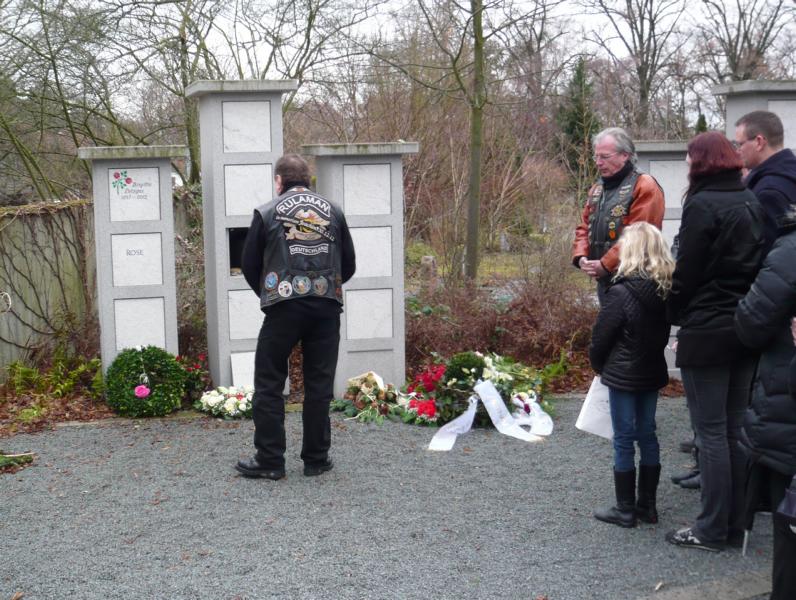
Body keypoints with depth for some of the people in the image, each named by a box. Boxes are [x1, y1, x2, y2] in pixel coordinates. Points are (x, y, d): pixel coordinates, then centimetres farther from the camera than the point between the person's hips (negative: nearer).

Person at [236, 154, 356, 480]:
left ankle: (269, 459, 7)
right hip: (326, 306, 3)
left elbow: (249, 265, 6)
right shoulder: (333, 211, 10)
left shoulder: (267, 213, 2)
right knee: (319, 385, 9)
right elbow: (349, 264, 13)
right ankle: (316, 459, 14)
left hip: (284, 307, -3)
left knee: (268, 384, 6)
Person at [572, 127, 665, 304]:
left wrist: (605, 264, -20)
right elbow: (584, 228, 17)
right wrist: (581, 257, -2)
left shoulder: (644, 187, -10)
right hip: (604, 279, 8)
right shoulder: (597, 189, 17)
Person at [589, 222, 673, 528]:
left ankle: (626, 509, 9)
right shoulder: (666, 290, -1)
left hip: (623, 376, -6)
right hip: (652, 373, 6)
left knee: (624, 439, 3)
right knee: (647, 434, 14)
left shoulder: (621, 292, -20)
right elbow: (664, 332, 8)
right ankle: (647, 504, 22)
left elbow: (601, 336, -13)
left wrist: (599, 366, 4)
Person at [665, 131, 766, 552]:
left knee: (711, 432, -2)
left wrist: (675, 316, 2)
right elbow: (759, 266, 12)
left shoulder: (702, 206, -13)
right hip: (747, 330, 7)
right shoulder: (752, 203, 10)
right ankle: (735, 525, 18)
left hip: (707, 333, -7)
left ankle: (712, 530, 4)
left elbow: (687, 273, -13)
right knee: (734, 430, 12)